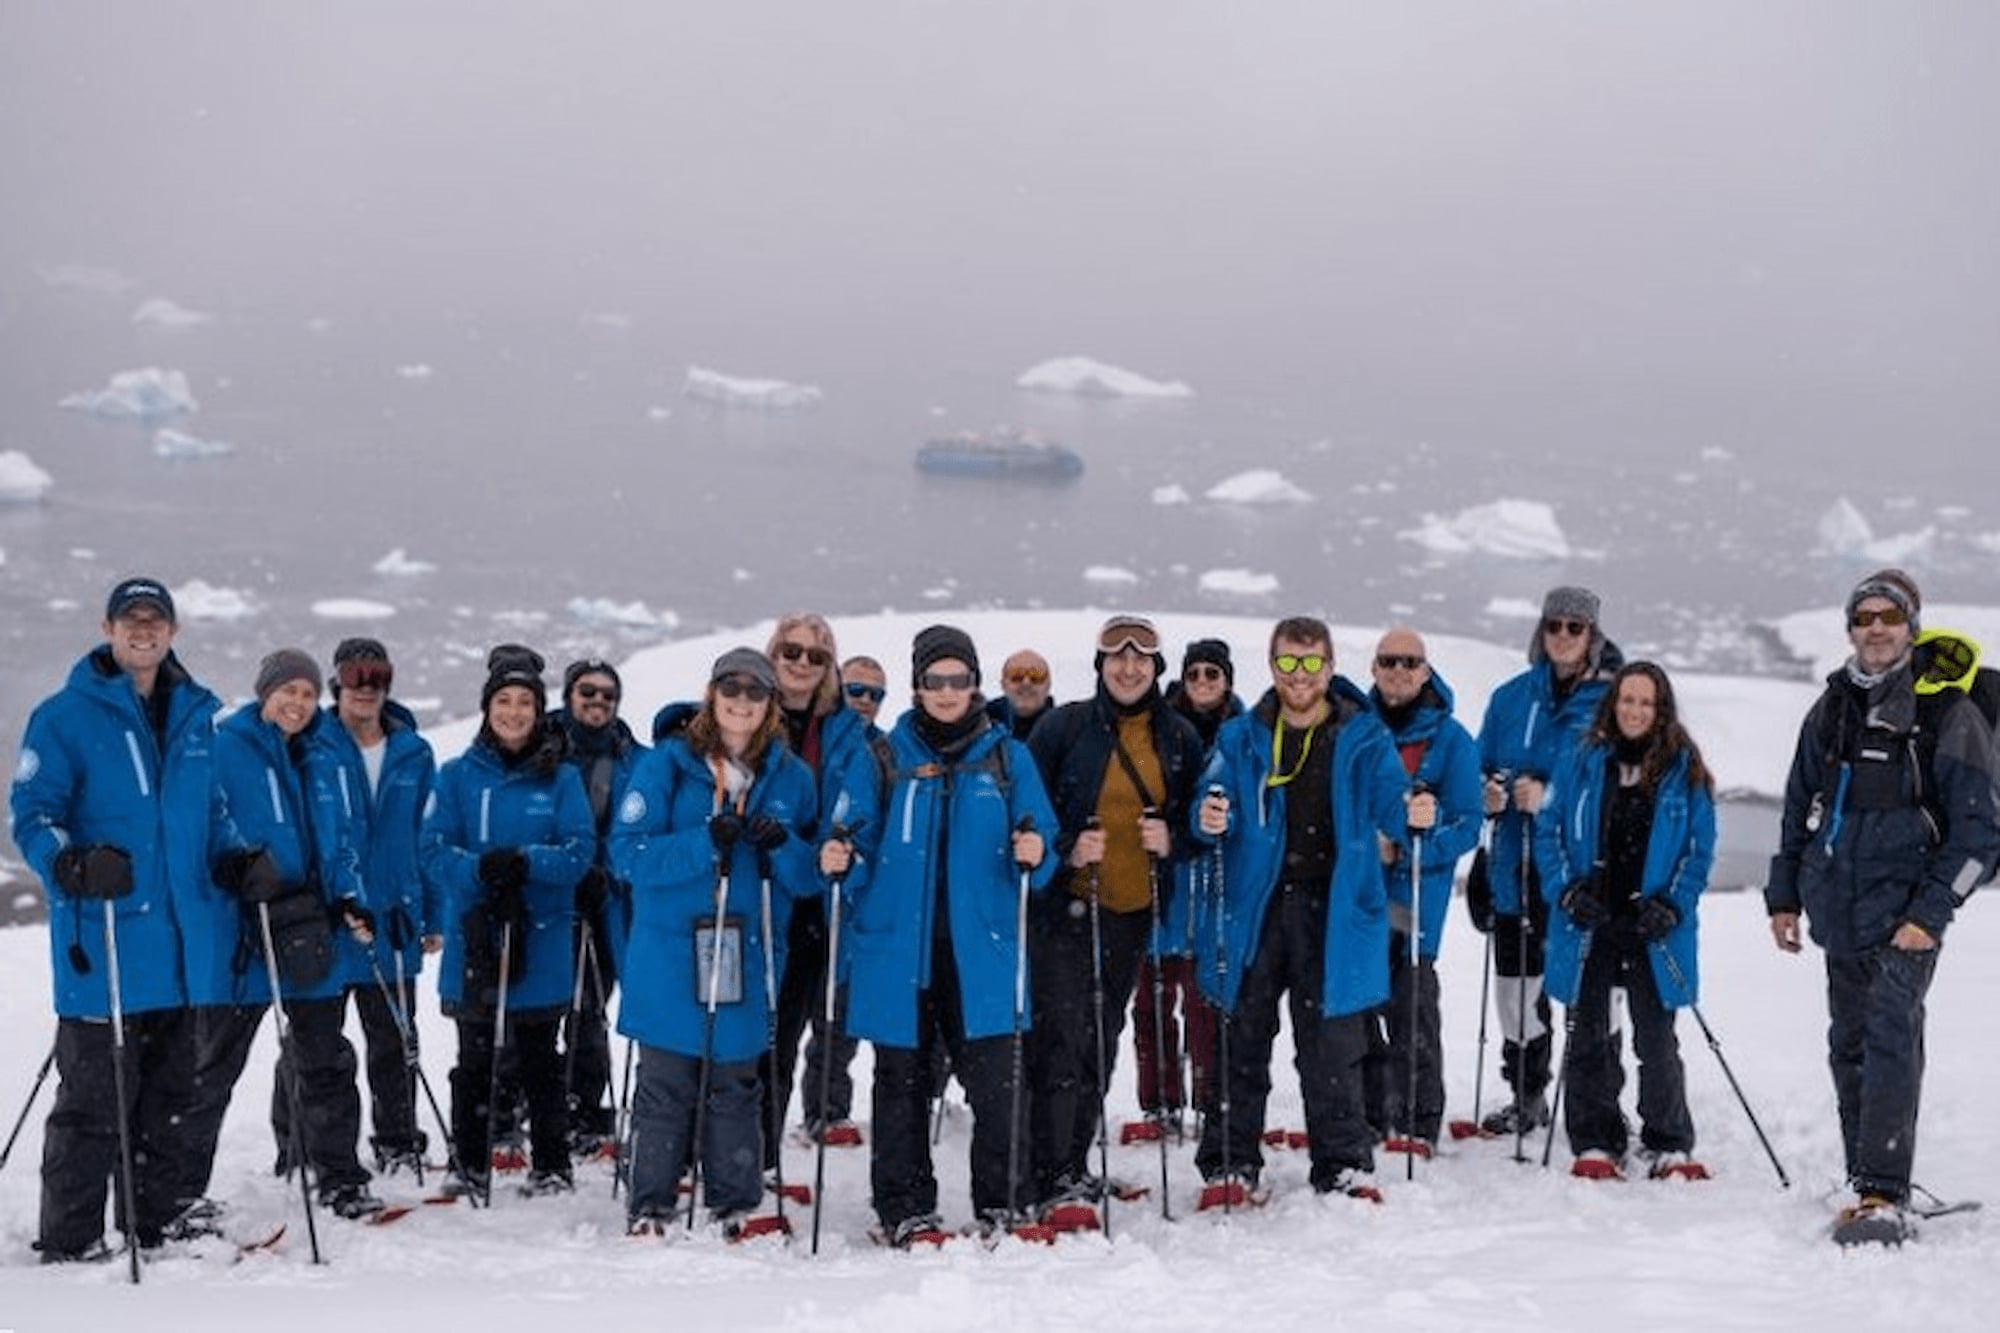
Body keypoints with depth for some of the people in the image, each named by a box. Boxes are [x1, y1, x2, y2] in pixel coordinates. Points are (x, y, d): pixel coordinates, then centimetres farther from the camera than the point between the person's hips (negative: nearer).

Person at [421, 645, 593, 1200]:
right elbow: (435, 850, -2)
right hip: (473, 939, 0)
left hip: (541, 941, 0)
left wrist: (526, 862, -22)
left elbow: (580, 851, -3)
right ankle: (471, 1167, 16)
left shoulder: (561, 777, 4)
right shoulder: (459, 775, 4)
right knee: (474, 1061, 6)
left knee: (540, 1061, 8)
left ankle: (552, 1166, 17)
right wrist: (480, 869, -22)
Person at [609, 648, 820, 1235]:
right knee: (665, 1089, 0)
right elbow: (629, 854, -7)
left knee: (735, 1089, 7)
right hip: (669, 959, -2)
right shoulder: (667, 764, 1)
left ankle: (734, 1209, 16)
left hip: (749, 960, 2)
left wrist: (781, 846, -12)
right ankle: (648, 1210, 8)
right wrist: (706, 844, -20)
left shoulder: (790, 776, 10)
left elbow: (811, 878, 9)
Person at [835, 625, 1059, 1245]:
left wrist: (1033, 857, -15)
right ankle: (904, 1210, 14)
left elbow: (1039, 851, 8)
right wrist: (840, 862, -14)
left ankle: (1001, 1207, 6)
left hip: (981, 949, 0)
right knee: (902, 1084, 6)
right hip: (897, 947, 0)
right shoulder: (885, 756, 7)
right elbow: (864, 849, 7)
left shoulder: (1007, 756, 9)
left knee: (997, 1084, -6)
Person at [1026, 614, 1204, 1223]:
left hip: (1134, 911, 4)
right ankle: (1060, 1179, -13)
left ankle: (1072, 1164, 23)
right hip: (1067, 907, -4)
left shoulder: (1179, 737, 8)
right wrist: (1066, 849, -17)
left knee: (1102, 1041, 12)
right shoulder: (1065, 726, -3)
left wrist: (1172, 841, -6)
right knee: (1063, 1036, -13)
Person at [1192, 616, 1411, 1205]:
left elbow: (1390, 804, -1)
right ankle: (1231, 1165, 12)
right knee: (1241, 1041, 4)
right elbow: (1215, 801, 2)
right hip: (1254, 908, 1)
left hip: (1334, 912, -1)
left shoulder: (1364, 738, 5)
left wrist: (1414, 816, -24)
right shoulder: (1242, 739, 8)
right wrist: (1210, 821, -21)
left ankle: (1344, 1165, 12)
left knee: (1332, 1045, 2)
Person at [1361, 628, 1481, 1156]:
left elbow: (1467, 826, -4)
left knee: (1411, 1012, -6)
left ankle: (1418, 1124, 2)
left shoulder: (1451, 740, -1)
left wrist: (1421, 841, -24)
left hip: (1414, 895, -3)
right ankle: (1368, 1117, 20)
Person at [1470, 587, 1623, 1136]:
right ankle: (1526, 1096, 25)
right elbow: (1482, 766, 18)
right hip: (1517, 863, 4)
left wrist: (1551, 798, -20)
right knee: (1516, 978, 11)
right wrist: (1488, 795, -5)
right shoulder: (1512, 697, 10)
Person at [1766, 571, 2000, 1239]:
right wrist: (1784, 895, 15)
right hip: (1840, 916, 6)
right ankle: (1867, 1181, 18)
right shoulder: (1830, 710, 13)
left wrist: (1931, 913, -13)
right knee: (1850, 1049, 9)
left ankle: (1883, 1196, -20)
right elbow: (1799, 807, 22)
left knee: (1890, 1040, -16)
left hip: (1905, 917, -6)